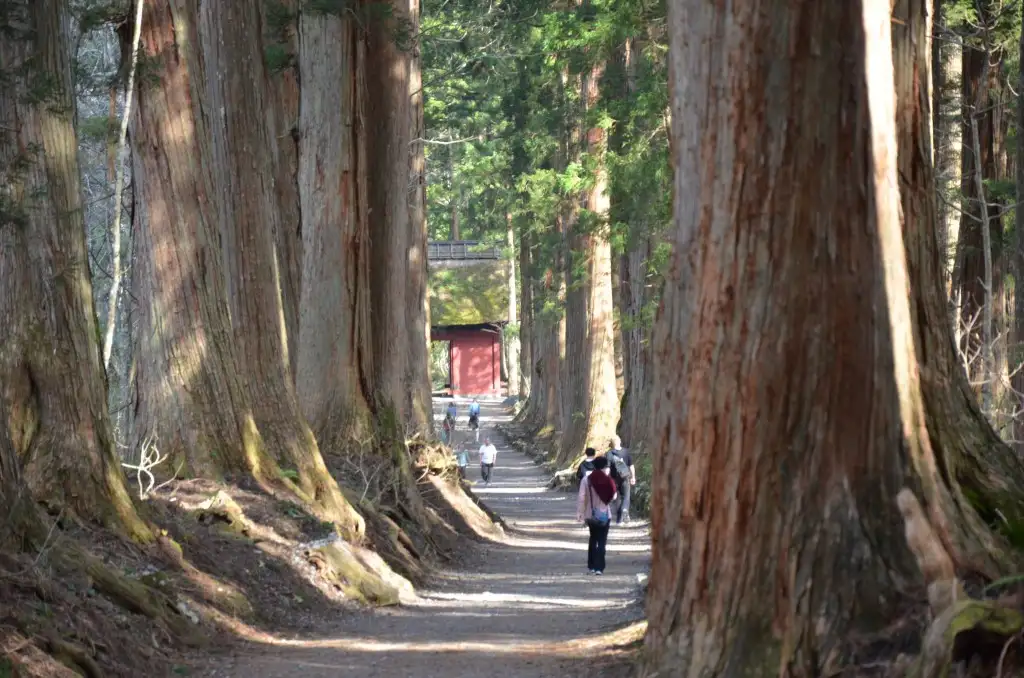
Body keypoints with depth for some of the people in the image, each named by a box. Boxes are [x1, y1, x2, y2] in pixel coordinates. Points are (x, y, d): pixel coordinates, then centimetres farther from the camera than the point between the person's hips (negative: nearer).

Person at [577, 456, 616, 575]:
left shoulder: (587, 480, -9)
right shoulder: (608, 480, -10)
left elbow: (581, 498, -11)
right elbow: (613, 497, -2)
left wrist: (579, 513, -4)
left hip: (591, 515, 2)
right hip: (604, 515, -2)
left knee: (593, 539, 20)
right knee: (602, 541, 2)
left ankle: (591, 566, 21)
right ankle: (599, 567, -7)